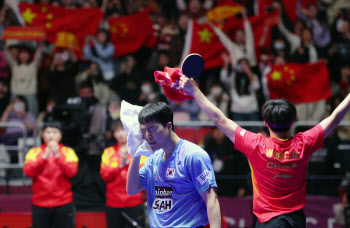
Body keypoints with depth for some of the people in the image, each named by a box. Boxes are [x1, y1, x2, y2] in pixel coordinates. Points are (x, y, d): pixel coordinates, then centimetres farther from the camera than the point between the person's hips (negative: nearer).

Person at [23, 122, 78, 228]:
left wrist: (57, 155, -19)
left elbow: (72, 171, -9)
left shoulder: (67, 152, 5)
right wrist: (44, 157, -20)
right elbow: (28, 171, -9)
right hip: (40, 204, 1)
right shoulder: (34, 152, 6)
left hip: (63, 204, -1)